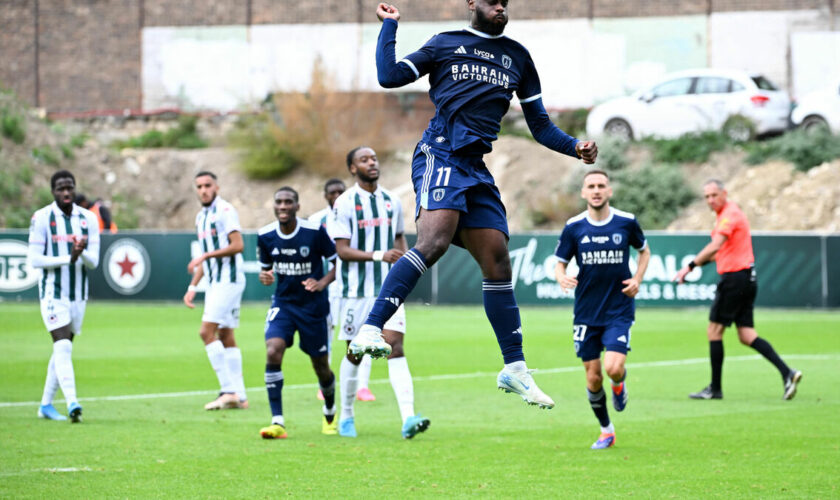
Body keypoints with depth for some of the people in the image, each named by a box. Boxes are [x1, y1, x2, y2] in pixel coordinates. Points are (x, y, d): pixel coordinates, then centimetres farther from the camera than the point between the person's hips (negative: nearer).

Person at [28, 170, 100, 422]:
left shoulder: (88, 219, 5)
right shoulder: (42, 218, -7)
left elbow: (94, 261, 1)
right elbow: (34, 259, -11)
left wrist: (82, 253, -22)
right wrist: (68, 258, -20)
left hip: (78, 294, 5)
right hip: (53, 293, -5)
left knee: (63, 349, 11)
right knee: (63, 346, -18)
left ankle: (46, 404, 21)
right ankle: (72, 402, -29)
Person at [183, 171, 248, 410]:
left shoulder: (225, 211, -10)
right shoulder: (201, 217, 18)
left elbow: (237, 245, -18)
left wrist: (205, 256, -20)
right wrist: (193, 286, 21)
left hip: (228, 280, -9)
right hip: (214, 282, 9)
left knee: (207, 331, -15)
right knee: (225, 336, 7)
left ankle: (229, 390, -15)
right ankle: (239, 396, 8)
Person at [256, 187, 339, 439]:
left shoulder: (315, 231, -14)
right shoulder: (265, 236, -4)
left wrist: (322, 283, -23)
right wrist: (264, 276, -13)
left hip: (314, 307, -2)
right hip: (282, 304, 2)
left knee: (321, 366, 9)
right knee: (273, 352, -23)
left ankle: (330, 413, 40)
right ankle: (277, 422, -22)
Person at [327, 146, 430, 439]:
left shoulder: (391, 201, 10)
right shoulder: (345, 203, -6)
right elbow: (342, 250, -12)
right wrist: (379, 255, -22)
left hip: (388, 288, 3)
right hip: (357, 291, -3)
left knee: (395, 346, -11)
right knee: (355, 354, 6)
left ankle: (408, 419, -23)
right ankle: (346, 417, 25)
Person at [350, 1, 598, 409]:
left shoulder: (517, 57, 23)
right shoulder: (445, 45, 11)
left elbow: (539, 125, 24)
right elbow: (389, 76, 3)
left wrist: (574, 147, 8)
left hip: (476, 169, 5)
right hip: (440, 156, -5)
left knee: (497, 263, 4)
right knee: (434, 241, -27)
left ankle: (515, 369, 12)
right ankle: (370, 331, -35)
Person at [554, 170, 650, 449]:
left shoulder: (626, 222, -3)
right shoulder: (573, 227, -2)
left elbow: (644, 250, 15)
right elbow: (560, 264, 5)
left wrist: (637, 279, -2)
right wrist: (561, 277, -19)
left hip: (619, 311, -1)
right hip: (586, 313, 1)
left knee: (613, 368, -20)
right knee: (593, 378, 3)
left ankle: (619, 384, 18)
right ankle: (606, 431, 24)